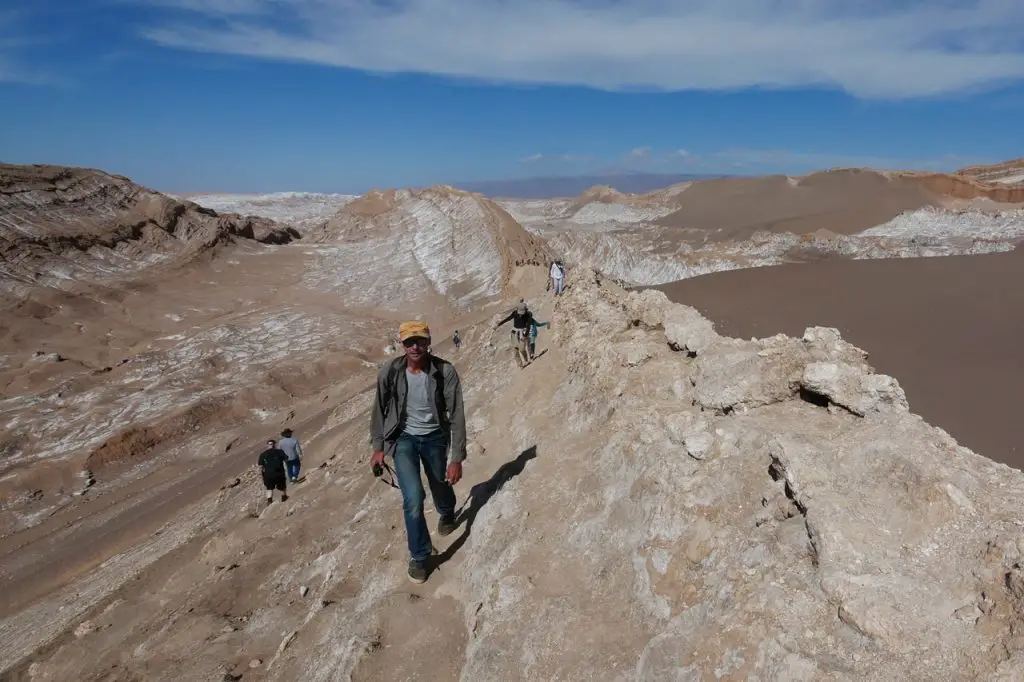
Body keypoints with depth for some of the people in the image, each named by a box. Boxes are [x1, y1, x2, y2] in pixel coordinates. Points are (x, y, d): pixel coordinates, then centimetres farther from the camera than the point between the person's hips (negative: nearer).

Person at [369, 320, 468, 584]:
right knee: (413, 498, -17)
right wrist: (378, 446, 2)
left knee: (441, 488, 21)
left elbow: (456, 415, -17)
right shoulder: (389, 371, -17)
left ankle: (447, 514, 61)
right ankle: (419, 556, 8)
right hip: (404, 438, 0)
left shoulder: (445, 371, -22)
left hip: (435, 438, 1)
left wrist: (457, 458, -17)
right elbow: (379, 409, -1)